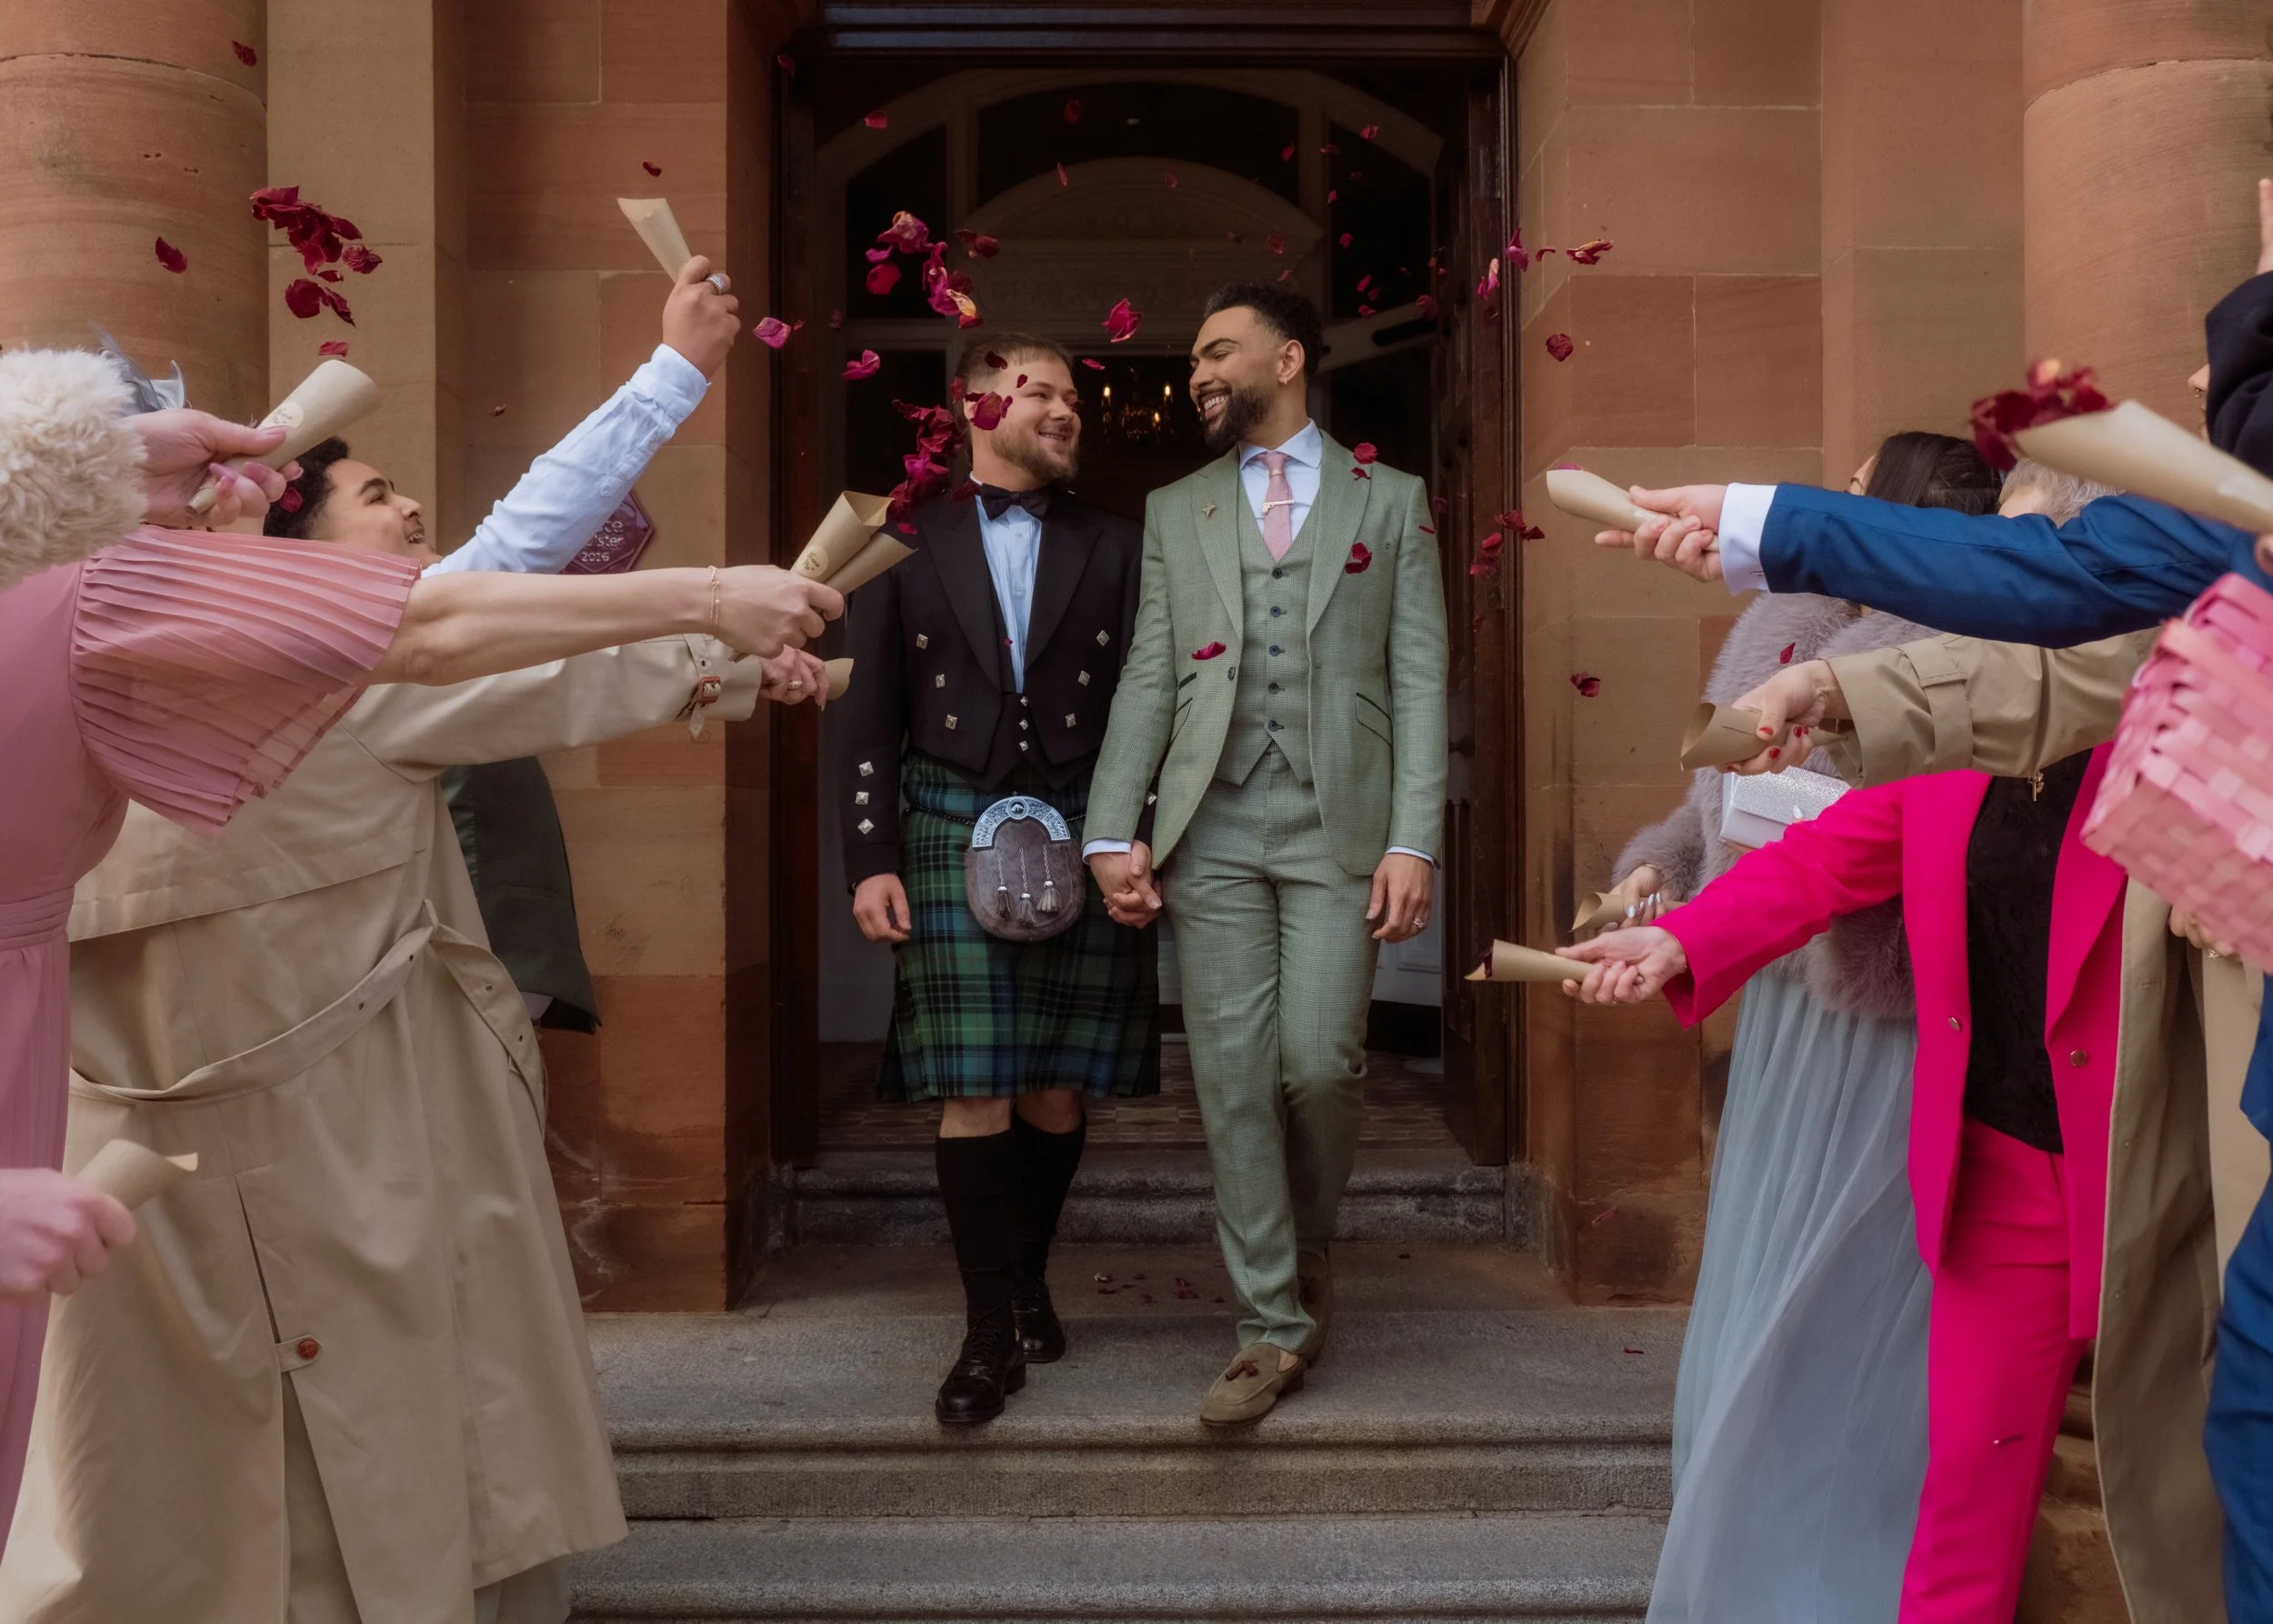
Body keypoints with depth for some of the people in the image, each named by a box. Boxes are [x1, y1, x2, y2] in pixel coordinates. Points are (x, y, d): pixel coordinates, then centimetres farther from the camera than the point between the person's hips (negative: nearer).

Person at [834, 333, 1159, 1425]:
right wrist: (871, 860, -1)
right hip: (953, 833, -1)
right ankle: (992, 1327, 7)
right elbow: (868, 718, 7)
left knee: (1058, 1089, 5)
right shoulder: (909, 545, 9)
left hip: (1082, 836, 1)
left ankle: (1027, 1283, 26)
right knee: (973, 1090, -4)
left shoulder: (1114, 549, 11)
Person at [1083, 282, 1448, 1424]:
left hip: (1338, 824, -2)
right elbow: (1147, 679, 10)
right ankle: (1277, 1326, 11)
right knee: (1233, 1079, 0)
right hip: (1213, 827, 2)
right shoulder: (1175, 512, 17)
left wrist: (1413, 840, -7)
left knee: (1320, 1061, -8)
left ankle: (1307, 1240, 24)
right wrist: (1112, 833, 0)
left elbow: (1419, 680, 3)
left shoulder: (1389, 503, 11)